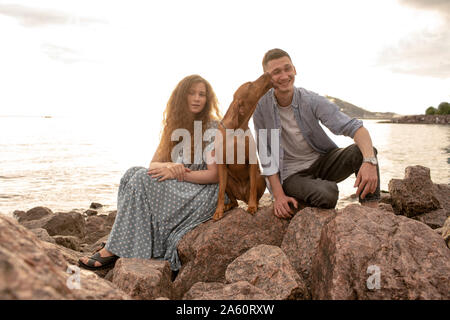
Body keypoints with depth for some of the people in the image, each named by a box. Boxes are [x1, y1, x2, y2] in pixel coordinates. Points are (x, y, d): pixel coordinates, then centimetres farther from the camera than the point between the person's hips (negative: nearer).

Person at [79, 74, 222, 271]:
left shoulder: (214, 128, -8)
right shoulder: (173, 126, 11)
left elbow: (214, 175, -13)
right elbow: (155, 163, 5)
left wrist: (176, 173, -20)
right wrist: (169, 166, -19)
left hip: (202, 194, -6)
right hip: (175, 189, 7)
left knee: (142, 180, -23)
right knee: (133, 173, -15)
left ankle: (113, 251, -18)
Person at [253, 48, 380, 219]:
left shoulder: (311, 101, -11)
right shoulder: (261, 107, -12)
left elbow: (353, 127, -18)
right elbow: (266, 154, -9)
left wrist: (369, 161, -38)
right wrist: (278, 195, -15)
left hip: (322, 161, 3)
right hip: (291, 174, -3)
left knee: (363, 152, -23)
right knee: (327, 193, -34)